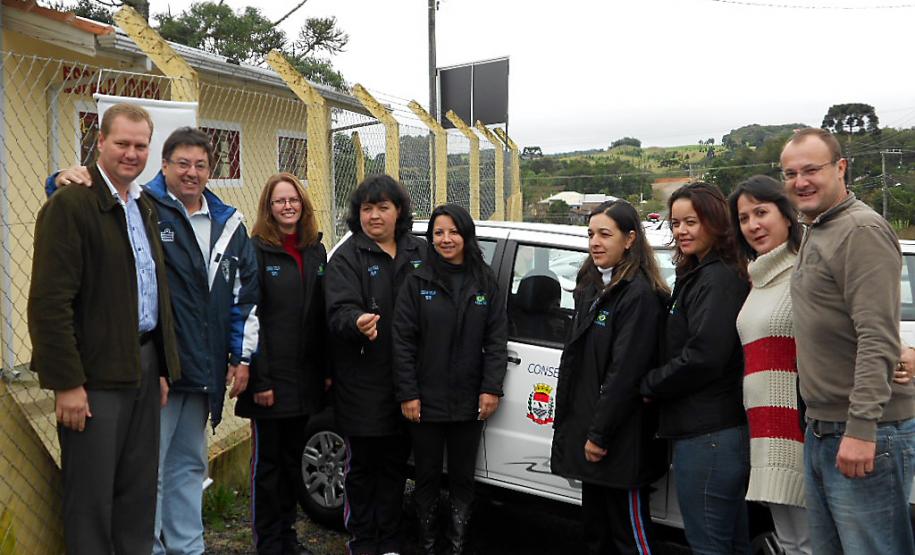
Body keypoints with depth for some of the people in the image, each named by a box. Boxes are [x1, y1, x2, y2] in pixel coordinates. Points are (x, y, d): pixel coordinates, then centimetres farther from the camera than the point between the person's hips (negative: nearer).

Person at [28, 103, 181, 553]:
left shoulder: (144, 208, 13)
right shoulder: (70, 204, -11)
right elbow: (50, 302, -16)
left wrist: (162, 366, 14)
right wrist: (67, 383, -18)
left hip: (144, 364, 7)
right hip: (96, 372, -7)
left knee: (140, 489, 15)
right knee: (91, 494, 4)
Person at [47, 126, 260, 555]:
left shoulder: (229, 224, 11)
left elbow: (247, 293, 14)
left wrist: (242, 356, 10)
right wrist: (64, 180, -31)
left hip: (204, 370, 6)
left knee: (190, 464, 18)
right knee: (149, 468, -2)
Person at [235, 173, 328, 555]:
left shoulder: (316, 251, 10)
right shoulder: (256, 250, -7)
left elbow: (323, 315, 11)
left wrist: (326, 370, 6)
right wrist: (259, 379, -17)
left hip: (305, 377, 5)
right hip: (271, 376, -5)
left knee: (293, 458, 15)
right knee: (268, 460, 5)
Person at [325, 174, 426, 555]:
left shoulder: (418, 253, 9)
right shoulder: (347, 257, -4)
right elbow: (339, 310, -17)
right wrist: (356, 323, -41)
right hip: (363, 383, -4)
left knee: (395, 463, 14)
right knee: (362, 463, 5)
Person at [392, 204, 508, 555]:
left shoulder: (485, 283, 3)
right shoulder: (418, 283, -3)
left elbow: (496, 339, 2)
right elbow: (403, 341, -5)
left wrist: (491, 388, -6)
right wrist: (407, 393, -10)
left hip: (469, 403, 2)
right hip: (426, 401, -1)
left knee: (463, 477, 12)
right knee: (428, 477, 10)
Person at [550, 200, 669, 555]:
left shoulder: (640, 294, -15)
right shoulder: (591, 288, 13)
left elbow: (626, 372, -20)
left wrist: (599, 433, -18)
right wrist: (566, 420, 14)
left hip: (621, 440, -8)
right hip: (588, 433, 9)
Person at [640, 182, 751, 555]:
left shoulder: (717, 278, -14)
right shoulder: (700, 275, 17)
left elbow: (704, 356, -22)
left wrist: (649, 385, -9)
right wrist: (656, 384, 6)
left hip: (708, 435, -10)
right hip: (724, 429, 10)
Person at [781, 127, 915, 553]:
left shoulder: (861, 230, -13)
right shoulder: (814, 234, 16)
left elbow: (878, 338, -21)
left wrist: (862, 428, -25)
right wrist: (820, 426, 15)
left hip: (865, 436, -9)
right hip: (820, 432, 9)